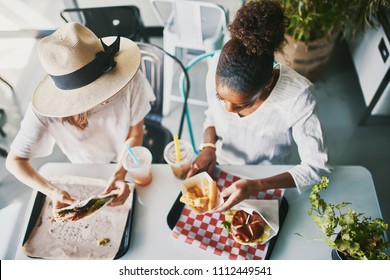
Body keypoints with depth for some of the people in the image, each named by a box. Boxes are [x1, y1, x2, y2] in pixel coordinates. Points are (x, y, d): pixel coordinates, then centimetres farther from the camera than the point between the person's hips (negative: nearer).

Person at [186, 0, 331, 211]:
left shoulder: (298, 97, -29)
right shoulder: (218, 68, -20)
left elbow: (317, 166, -22)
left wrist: (256, 186, -31)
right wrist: (208, 147, -20)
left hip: (267, 182, -1)